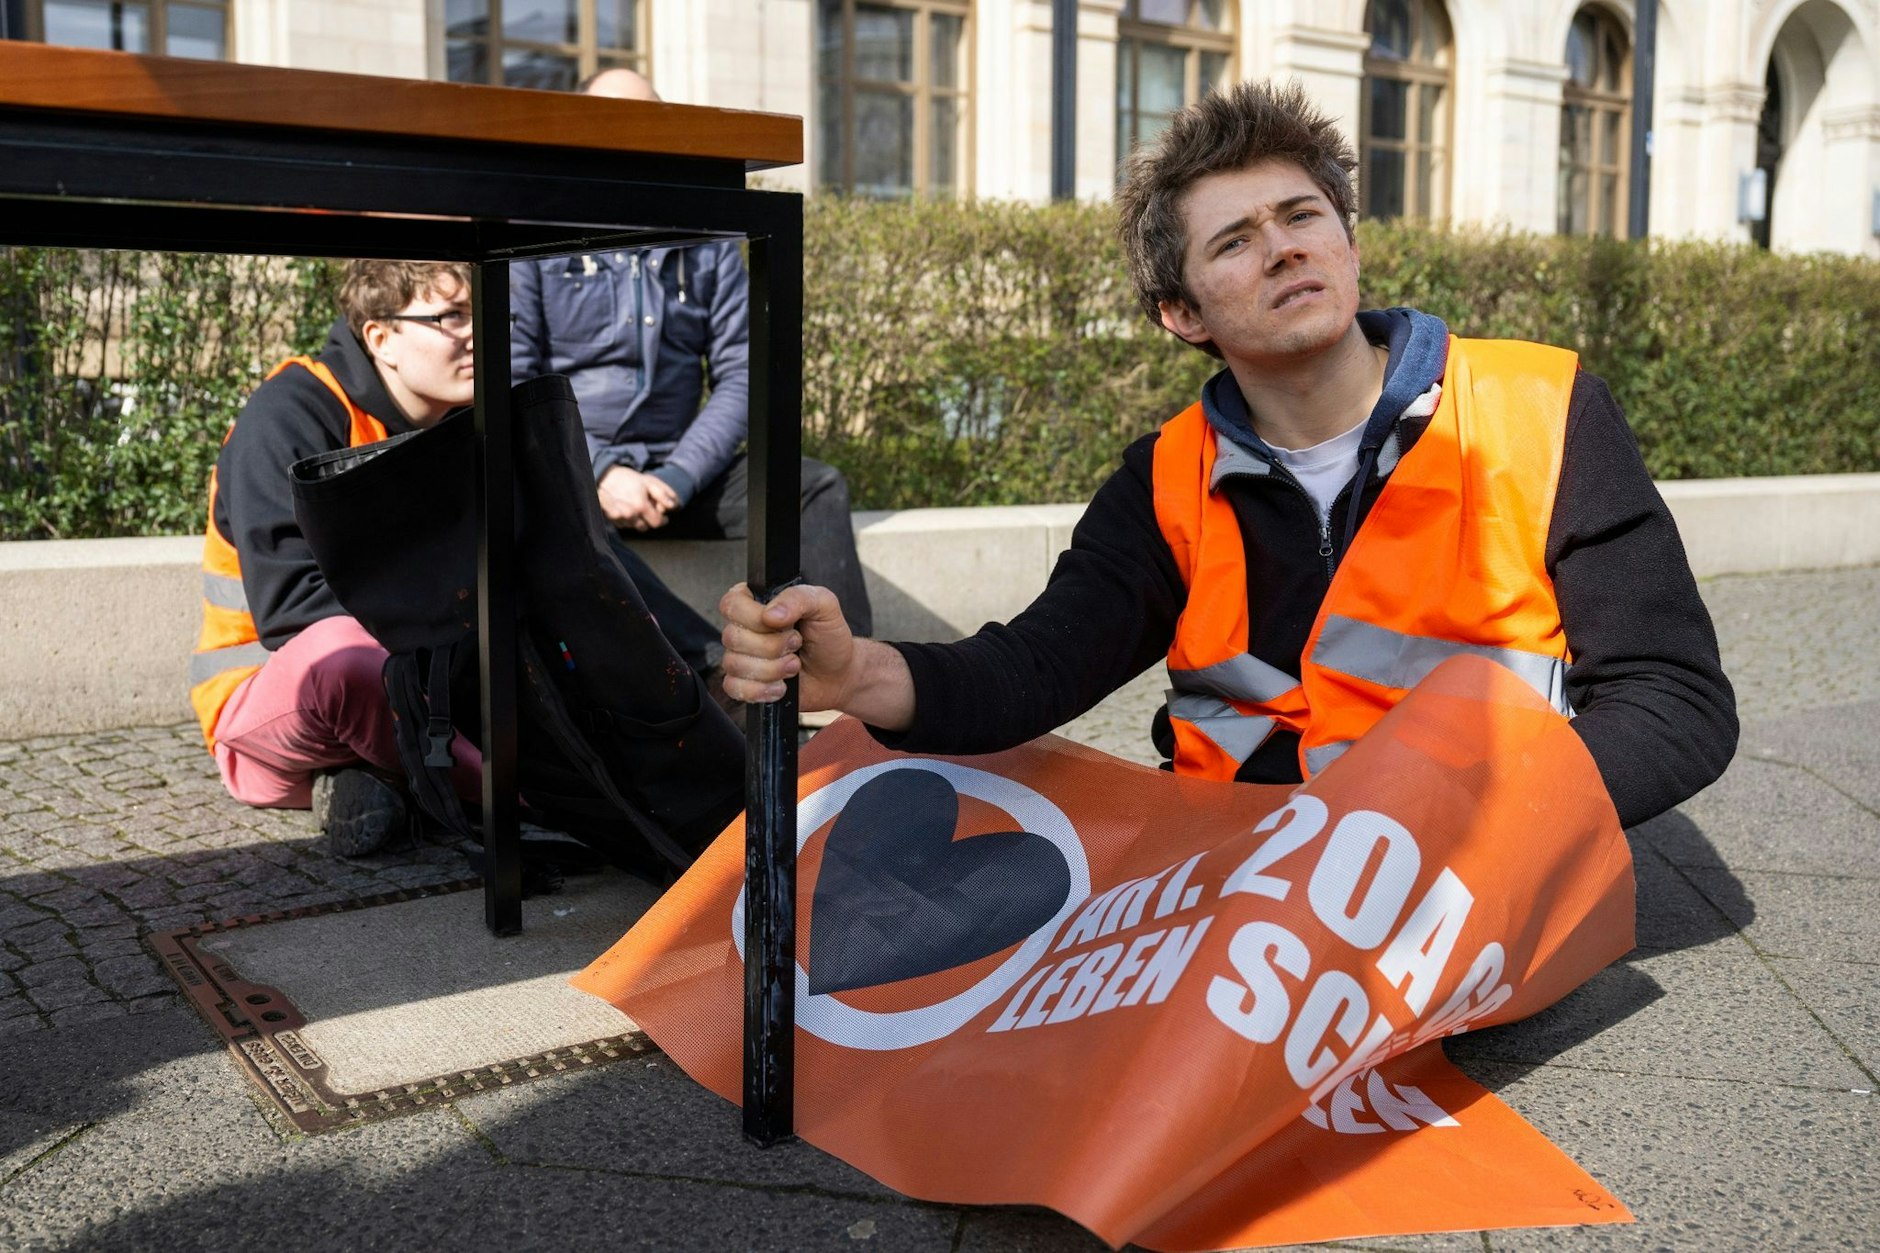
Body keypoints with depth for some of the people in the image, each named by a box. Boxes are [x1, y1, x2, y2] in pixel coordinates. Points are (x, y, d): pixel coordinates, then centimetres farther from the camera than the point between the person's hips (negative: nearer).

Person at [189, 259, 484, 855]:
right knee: (345, 652, -41)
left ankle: (378, 776, -17)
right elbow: (291, 607, -23)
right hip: (270, 690, -7)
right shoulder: (289, 416, -14)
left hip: (407, 693, 7)